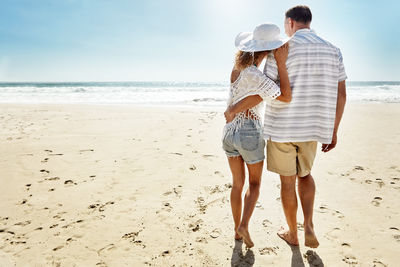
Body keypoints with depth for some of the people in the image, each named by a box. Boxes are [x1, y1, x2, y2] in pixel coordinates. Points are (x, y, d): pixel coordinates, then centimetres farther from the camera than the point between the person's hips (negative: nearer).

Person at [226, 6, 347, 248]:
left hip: (282, 127, -4)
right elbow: (341, 94, 3)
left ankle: (293, 234, 27)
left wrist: (233, 110, 1)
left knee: (287, 180, 12)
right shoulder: (333, 50, 5)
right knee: (305, 174, 25)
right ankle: (309, 227, 11)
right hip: (312, 128, 4)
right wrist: (333, 131, 11)